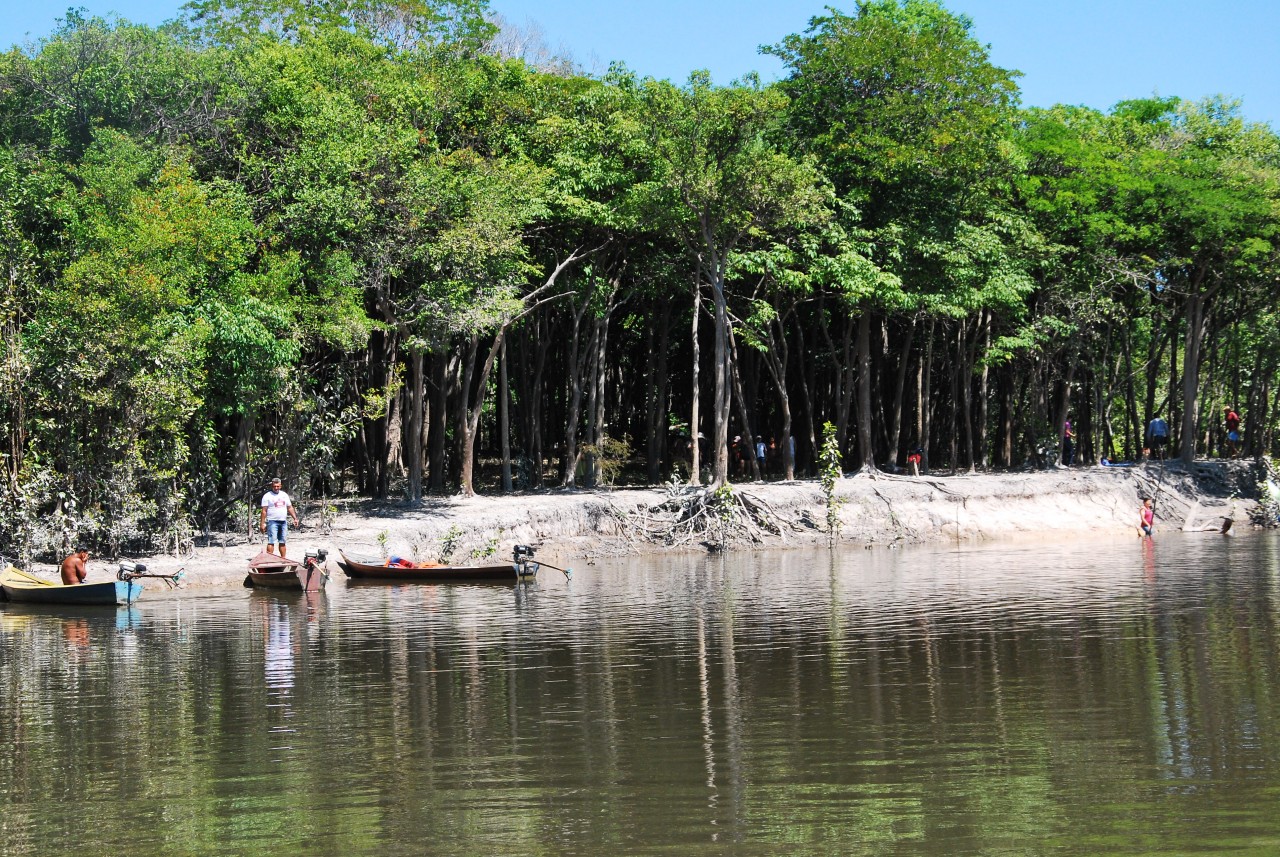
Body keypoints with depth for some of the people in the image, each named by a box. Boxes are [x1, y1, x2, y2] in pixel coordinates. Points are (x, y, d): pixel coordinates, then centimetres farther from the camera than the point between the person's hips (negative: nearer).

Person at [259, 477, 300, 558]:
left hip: (283, 521, 6)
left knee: (283, 542, 9)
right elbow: (264, 511, -6)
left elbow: (290, 508, 19)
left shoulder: (284, 495, 15)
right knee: (271, 541, -11)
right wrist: (262, 523, -12)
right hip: (272, 521, -5)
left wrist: (295, 518, 10)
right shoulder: (267, 496, -2)